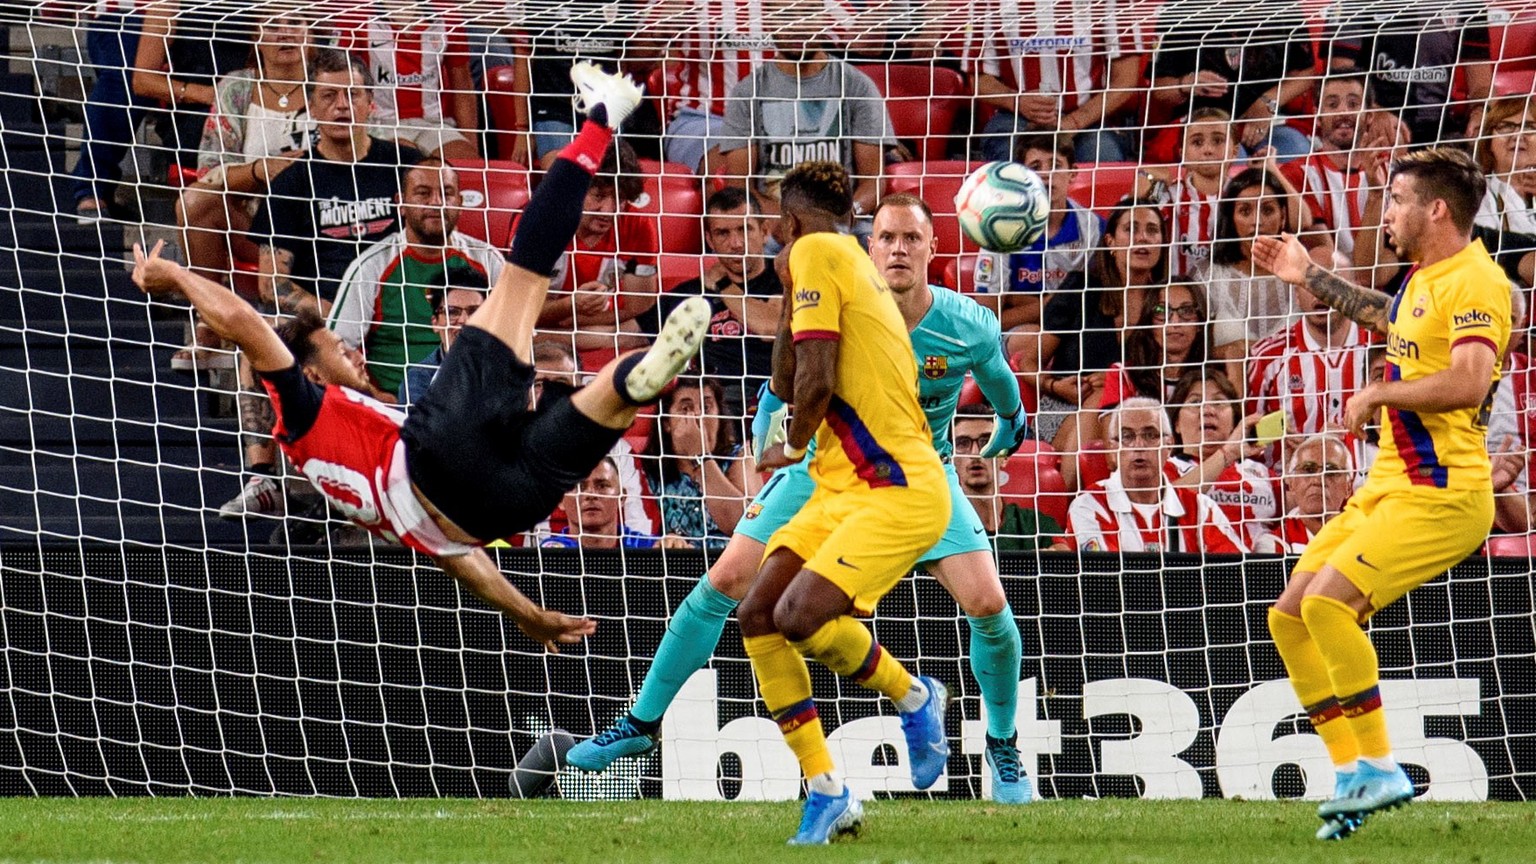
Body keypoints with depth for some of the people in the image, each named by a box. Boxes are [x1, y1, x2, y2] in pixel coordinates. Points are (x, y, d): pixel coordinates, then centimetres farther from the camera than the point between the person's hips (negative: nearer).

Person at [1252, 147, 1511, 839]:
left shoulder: (1475, 283, -14)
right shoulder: (1424, 279, 16)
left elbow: (1469, 382, -29)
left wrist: (1379, 396, -17)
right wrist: (1311, 278, 47)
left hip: (1440, 495, -10)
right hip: (1389, 488, 10)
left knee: (1327, 601, -24)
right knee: (1290, 616, 5)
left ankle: (1379, 767, -16)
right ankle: (1351, 770, 7)